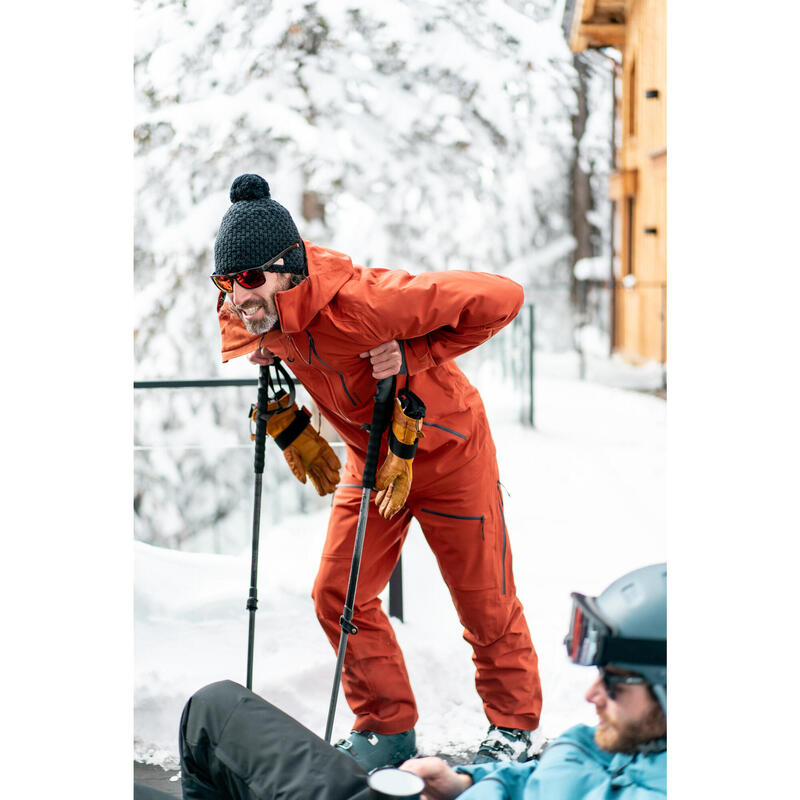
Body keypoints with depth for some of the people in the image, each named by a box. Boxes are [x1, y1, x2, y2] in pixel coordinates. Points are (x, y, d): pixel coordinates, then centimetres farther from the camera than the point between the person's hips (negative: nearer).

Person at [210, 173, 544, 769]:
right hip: (370, 456, 6)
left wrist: (415, 355, -30)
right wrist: (285, 421, 0)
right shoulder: (246, 314, -17)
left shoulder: (364, 301, -37)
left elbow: (501, 297, -32)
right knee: (337, 596, 2)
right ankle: (388, 728, 19)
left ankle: (518, 724, 28)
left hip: (446, 448, -6)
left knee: (485, 601, 6)